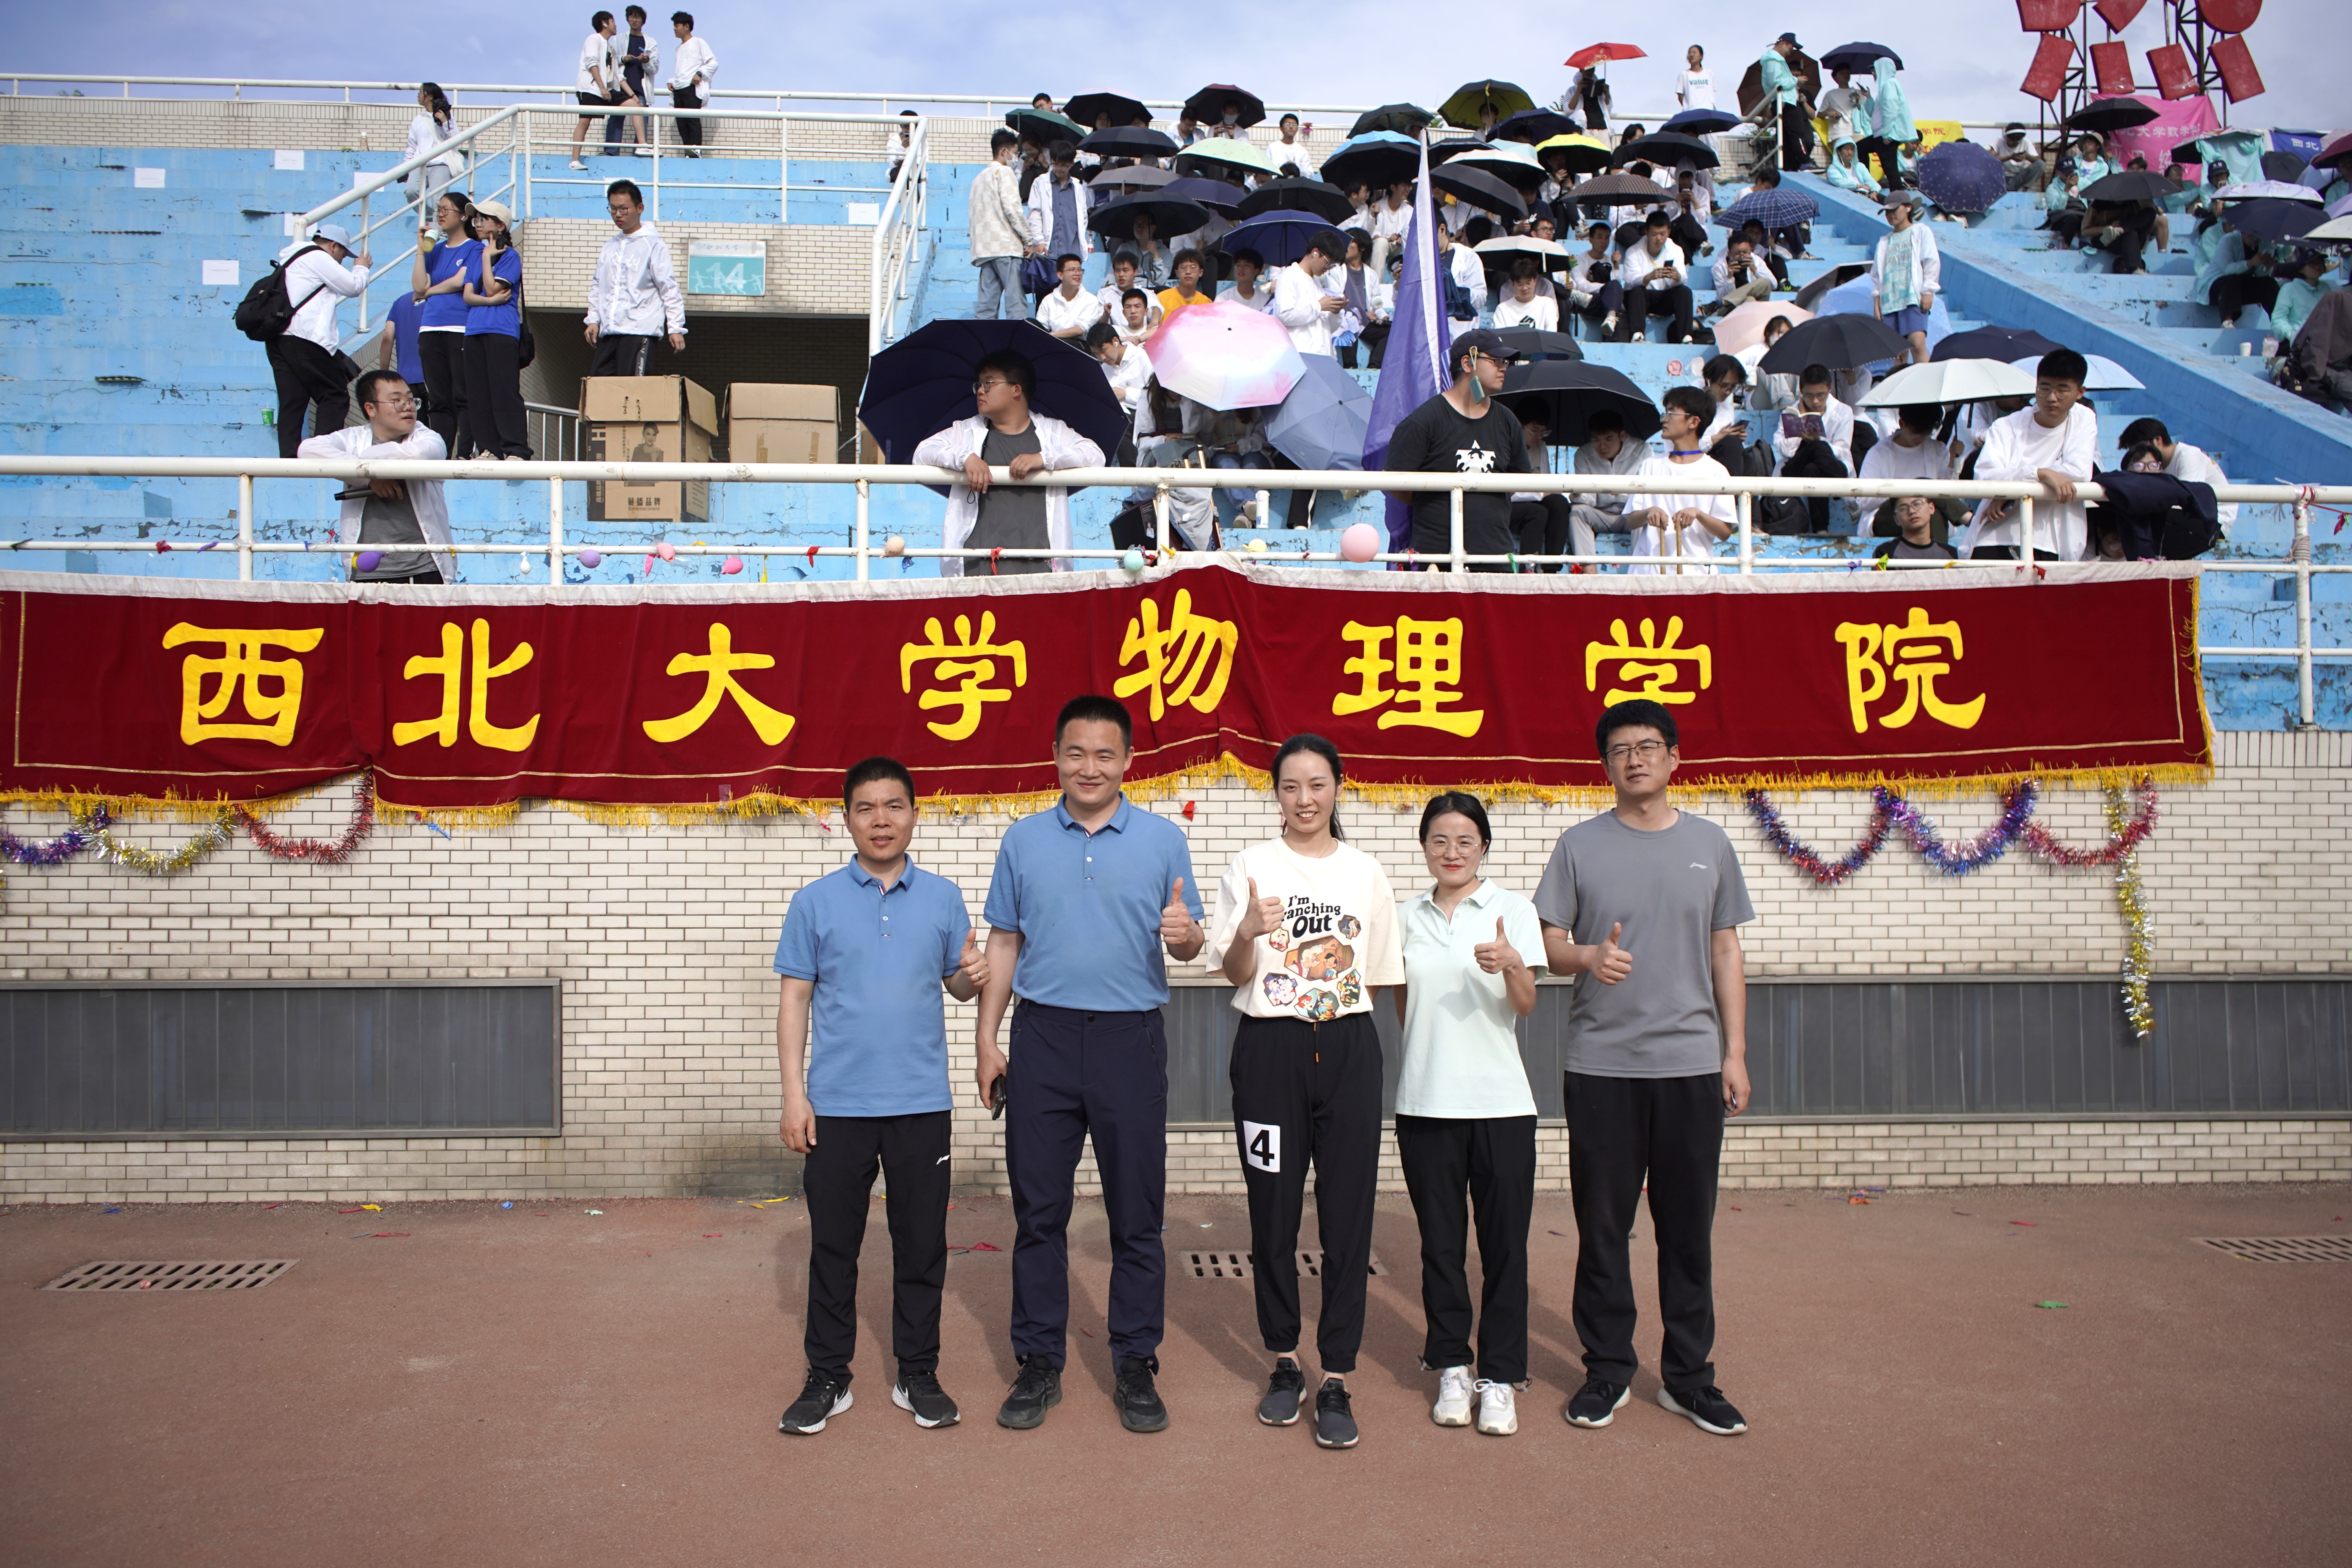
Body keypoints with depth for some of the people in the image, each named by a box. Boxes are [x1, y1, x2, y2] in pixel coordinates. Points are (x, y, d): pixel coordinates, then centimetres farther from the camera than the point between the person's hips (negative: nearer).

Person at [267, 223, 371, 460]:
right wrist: (362, 268, 21)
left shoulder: (292, 260, 29)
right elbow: (353, 286, 2)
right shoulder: (318, 258, -1)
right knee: (336, 396, -6)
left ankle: (288, 458, -2)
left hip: (277, 339, 9)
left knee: (291, 402, 5)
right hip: (304, 339, -9)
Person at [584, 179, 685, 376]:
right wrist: (593, 319, 12)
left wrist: (676, 328, -9)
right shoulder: (610, 246, 18)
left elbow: (669, 288, -4)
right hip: (608, 331, 7)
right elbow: (597, 286, 23)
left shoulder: (653, 245, -1)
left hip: (640, 332, -7)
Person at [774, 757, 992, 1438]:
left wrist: (972, 975, -12)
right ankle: (827, 1378, 22)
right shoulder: (816, 902, 2)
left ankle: (918, 1375, 23)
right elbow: (795, 998, 2)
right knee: (833, 1247, 8)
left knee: (922, 1246, 8)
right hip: (837, 1105, -1)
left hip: (922, 1103, 1)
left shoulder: (942, 897, 5)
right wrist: (793, 1094, -4)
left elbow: (957, 983, 12)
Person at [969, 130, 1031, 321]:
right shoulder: (1004, 172, 0)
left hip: (983, 248, 8)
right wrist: (1029, 240, -7)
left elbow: (971, 215, 19)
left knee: (988, 303, 2)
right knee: (1015, 303, -11)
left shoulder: (979, 177, 23)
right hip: (1006, 247, -8)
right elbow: (1013, 208, -11)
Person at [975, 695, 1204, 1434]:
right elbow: (1004, 942, 11)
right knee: (1038, 1209, 7)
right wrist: (986, 1038, 5)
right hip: (1043, 1039, 1)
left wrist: (1183, 934, -18)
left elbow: (1189, 944, 6)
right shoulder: (1024, 840, 8)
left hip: (1131, 1039, -1)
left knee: (1137, 1213, 5)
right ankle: (1039, 1364, 20)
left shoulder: (1163, 839, 4)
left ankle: (1136, 1367, 18)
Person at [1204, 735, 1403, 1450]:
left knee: (1348, 1213, 0)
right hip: (1270, 1048, -1)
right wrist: (1248, 932, -22)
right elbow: (1233, 975, -1)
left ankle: (1335, 1380, 11)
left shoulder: (1366, 873, 7)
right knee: (1273, 1213, 6)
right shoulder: (1251, 868, 1)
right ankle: (1285, 1364, 24)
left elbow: (1380, 975, 13)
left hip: (1348, 1048, 1)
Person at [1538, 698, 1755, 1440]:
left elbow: (1726, 953, 12)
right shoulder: (1581, 845, 3)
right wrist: (1588, 957, -20)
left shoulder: (1709, 844, 9)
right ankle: (1608, 1371, 19)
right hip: (1600, 1065, -1)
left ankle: (1688, 1375, 20)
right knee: (1603, 1226, 5)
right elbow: (1547, 943, 2)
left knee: (1688, 1227, 7)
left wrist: (1735, 1052, 7)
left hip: (1691, 1064, 1)